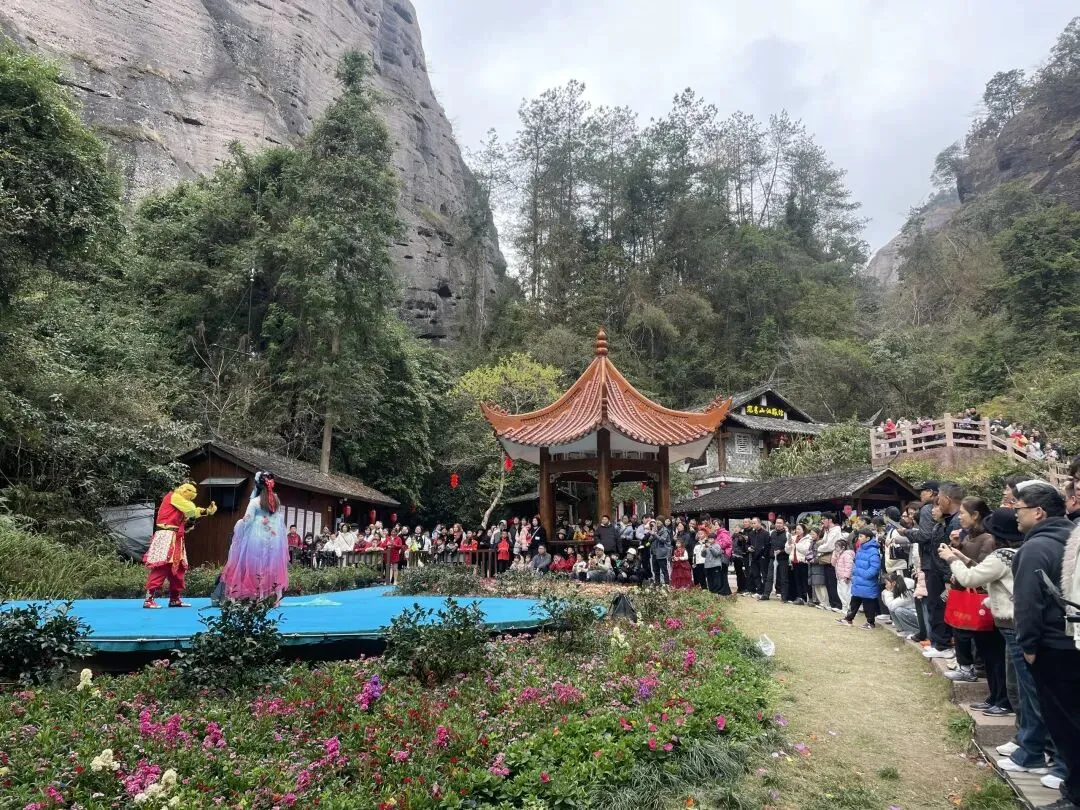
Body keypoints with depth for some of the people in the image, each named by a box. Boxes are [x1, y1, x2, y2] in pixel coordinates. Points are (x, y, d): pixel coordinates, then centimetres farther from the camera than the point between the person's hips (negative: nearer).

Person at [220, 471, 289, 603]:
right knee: (273, 566, 5)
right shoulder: (276, 501, 1)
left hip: (257, 537, -2)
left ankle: (258, 596, 4)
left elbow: (247, 519, -2)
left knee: (257, 565, 1)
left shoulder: (255, 501, -5)